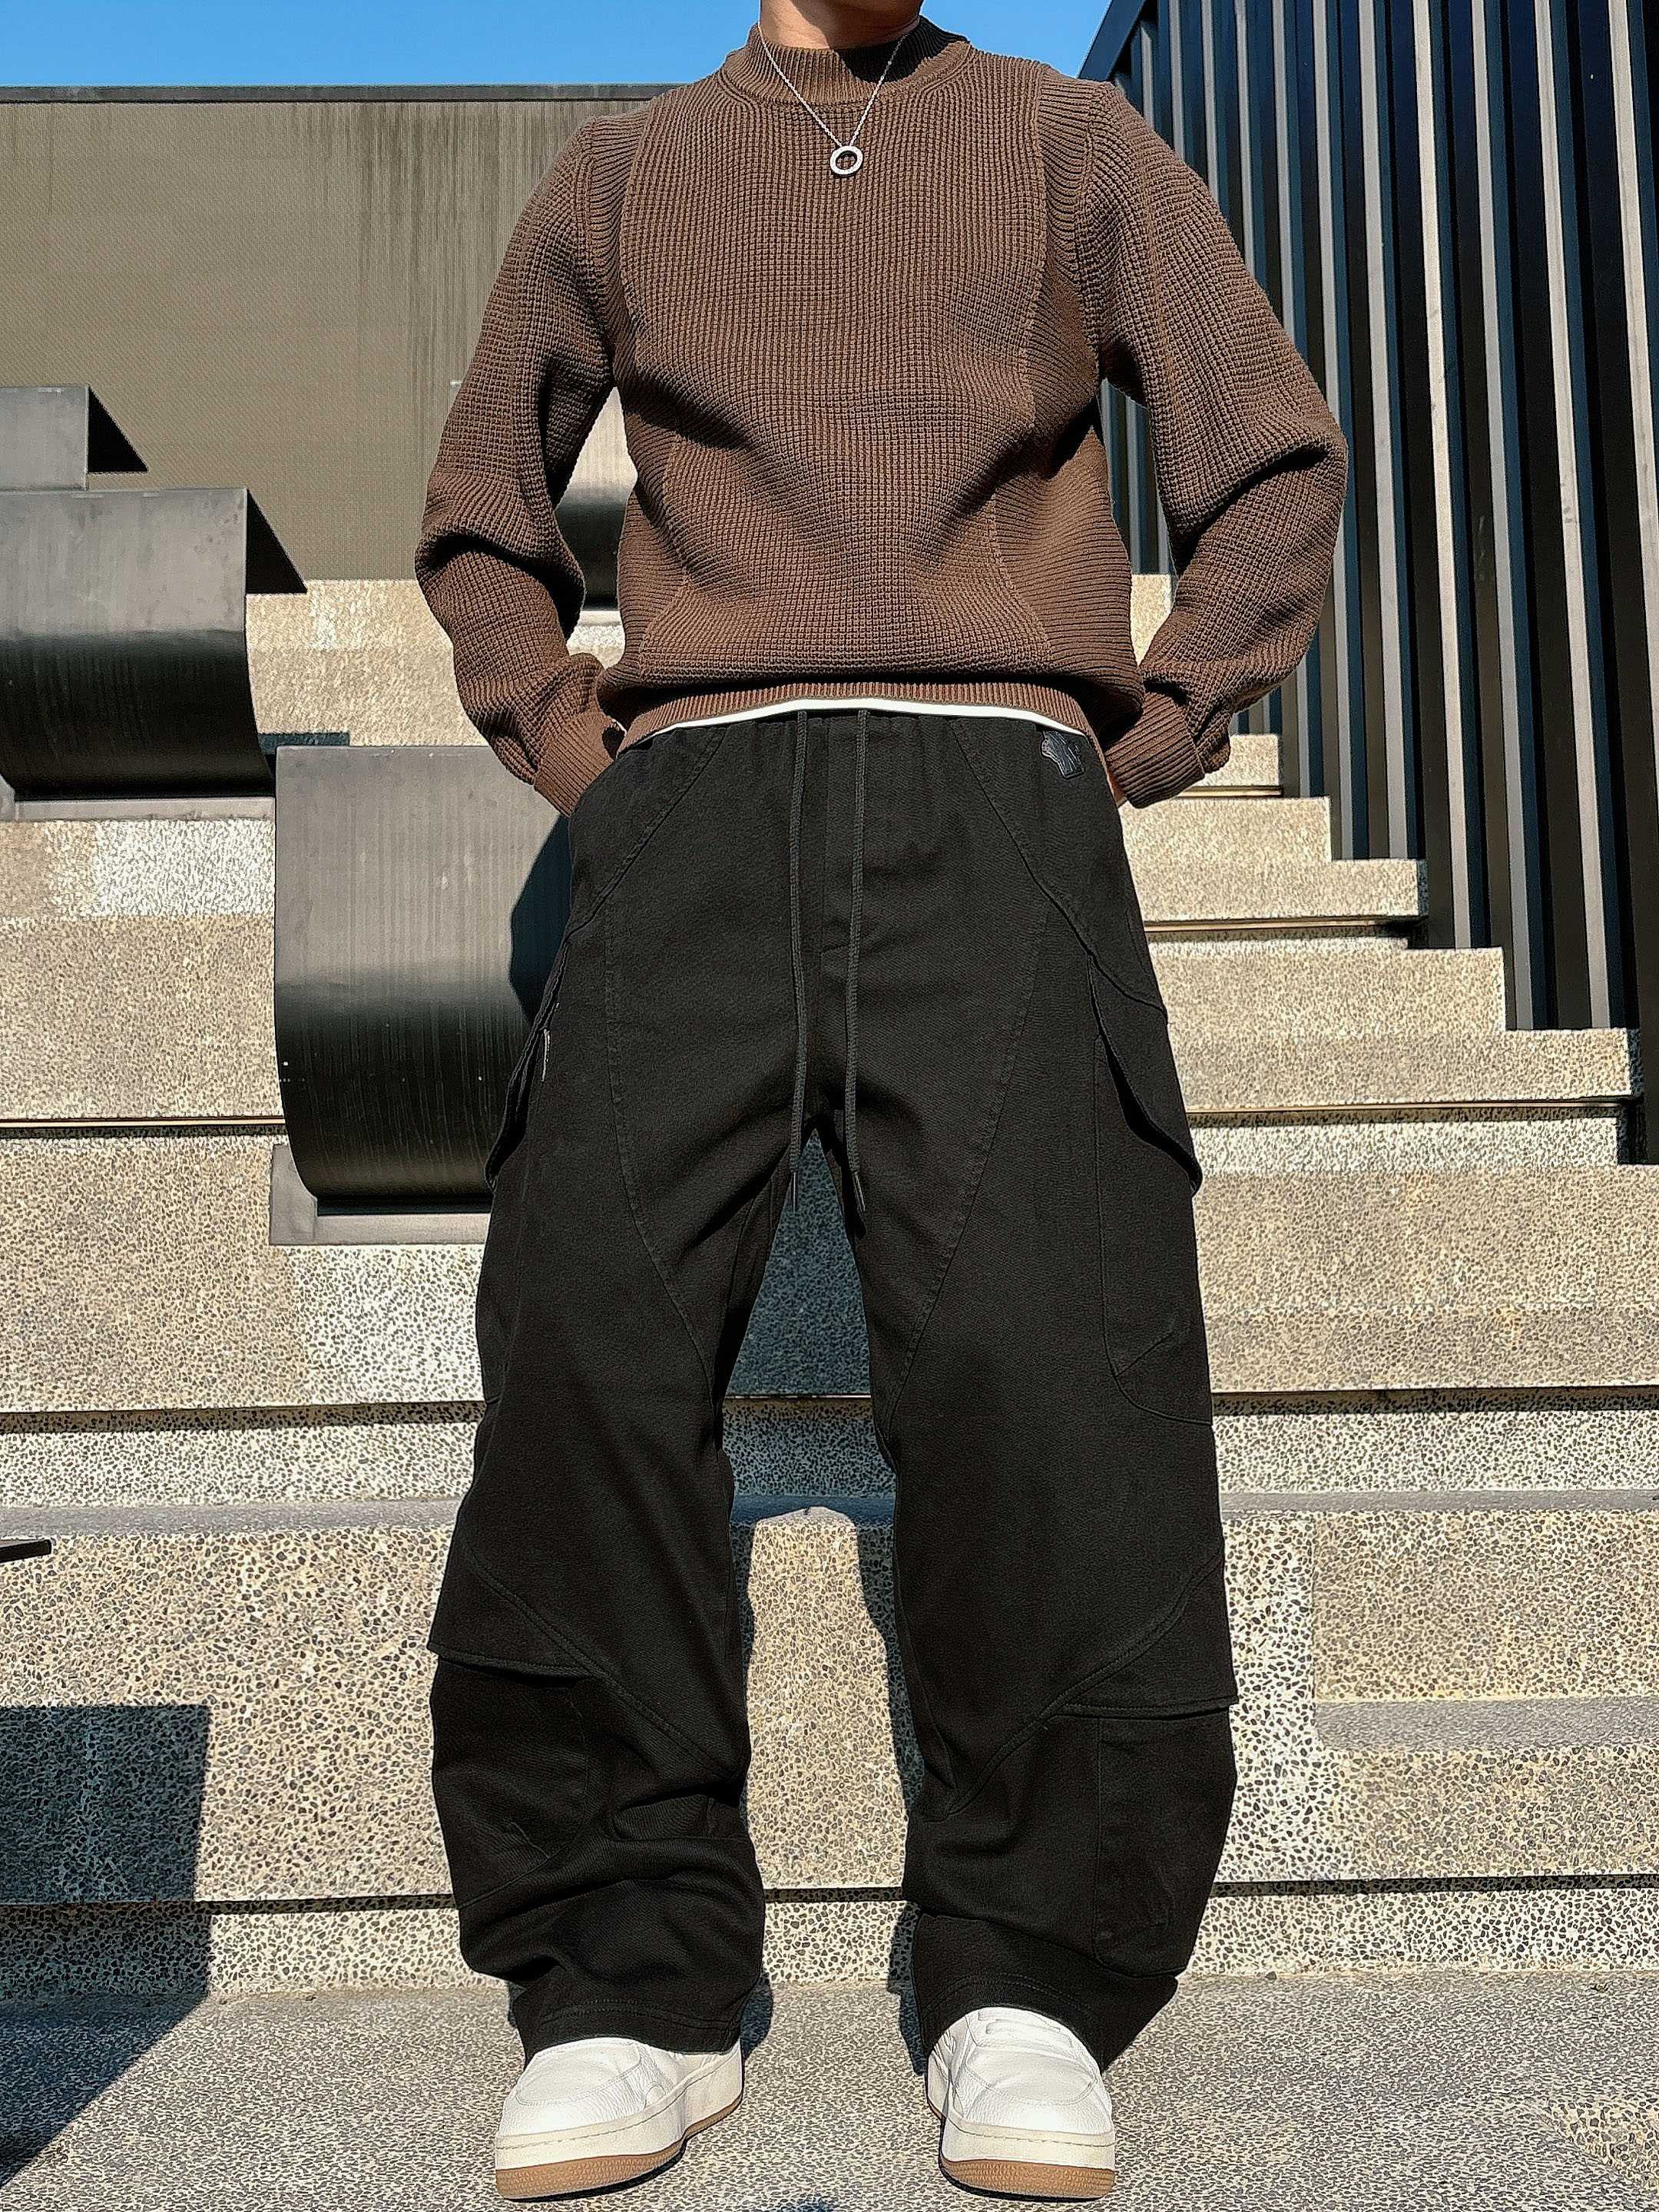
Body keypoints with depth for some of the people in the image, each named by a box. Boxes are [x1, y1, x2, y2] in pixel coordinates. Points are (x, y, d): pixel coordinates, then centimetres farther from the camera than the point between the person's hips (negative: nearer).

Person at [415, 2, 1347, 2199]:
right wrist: (576, 748, 15)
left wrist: (1143, 748, 10)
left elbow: (1278, 462, 23)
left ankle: (1028, 1983, -9)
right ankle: (631, 1978, -9)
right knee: (588, 1327, -19)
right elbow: (479, 517, 32)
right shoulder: (620, 176, 27)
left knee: (1049, 1341, -21)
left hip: (997, 798, 0)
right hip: (705, 792, 1)